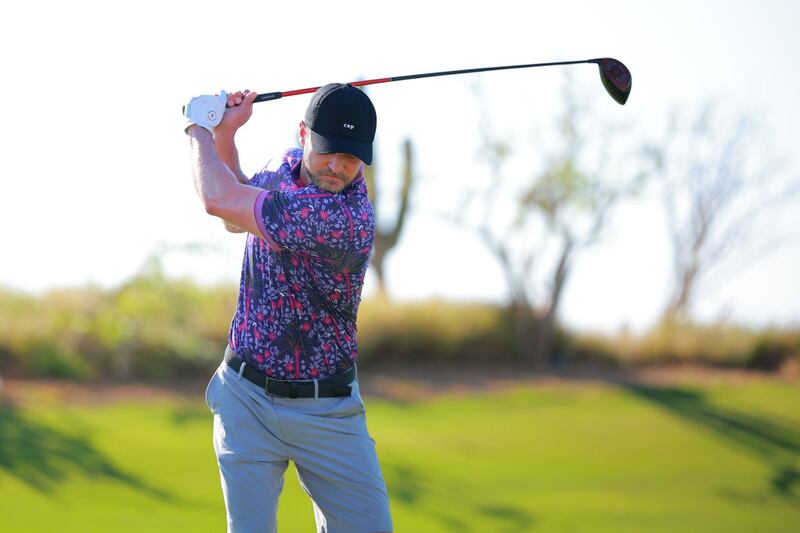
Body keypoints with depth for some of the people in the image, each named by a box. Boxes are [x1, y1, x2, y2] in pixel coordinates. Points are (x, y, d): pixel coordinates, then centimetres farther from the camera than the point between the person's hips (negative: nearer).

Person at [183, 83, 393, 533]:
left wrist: (200, 127, -5)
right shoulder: (287, 164, 1)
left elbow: (220, 201, -24)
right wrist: (224, 133, 7)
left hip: (328, 410, -4)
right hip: (248, 398, 4)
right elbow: (235, 219, 22)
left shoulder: (348, 219, -25)